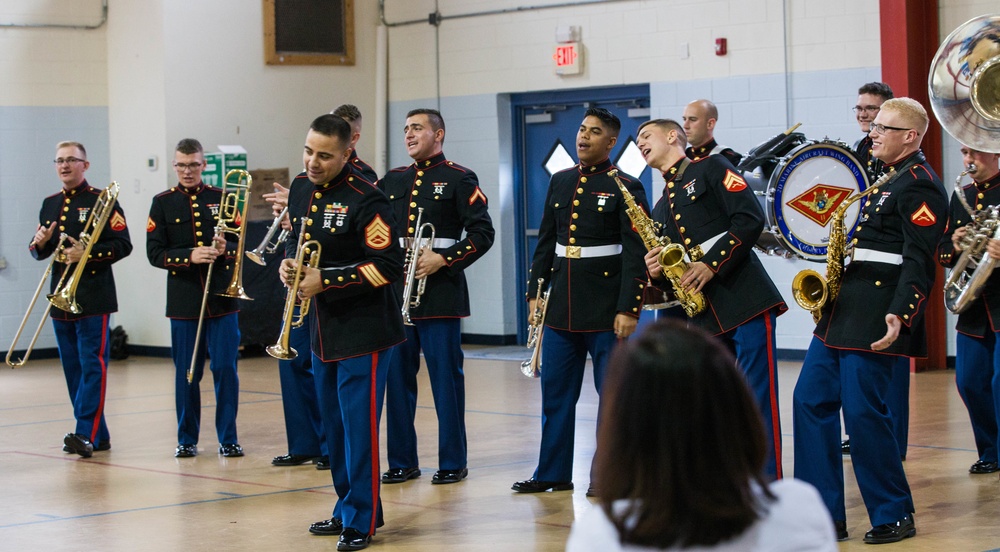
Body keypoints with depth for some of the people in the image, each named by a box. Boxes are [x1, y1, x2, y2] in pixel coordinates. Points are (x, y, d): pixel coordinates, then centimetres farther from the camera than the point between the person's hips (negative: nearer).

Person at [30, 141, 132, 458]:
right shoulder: (49, 204, 16)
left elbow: (123, 246, -9)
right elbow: (39, 252, 20)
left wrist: (87, 254, -21)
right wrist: (40, 244, -3)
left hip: (93, 298, -7)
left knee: (93, 365, -10)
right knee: (72, 368, 8)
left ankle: (87, 434, -15)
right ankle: (96, 435, 15)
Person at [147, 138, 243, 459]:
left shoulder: (221, 199, 7)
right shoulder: (163, 203, 5)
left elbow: (240, 244, 8)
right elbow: (155, 253, -1)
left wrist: (225, 250, -15)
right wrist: (189, 257, -17)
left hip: (221, 298, 0)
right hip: (184, 302, 0)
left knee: (226, 369, -2)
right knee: (186, 373, 5)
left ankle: (228, 438, 7)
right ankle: (187, 439, 15)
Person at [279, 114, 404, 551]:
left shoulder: (365, 200, -17)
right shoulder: (300, 189, 7)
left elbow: (388, 265, -20)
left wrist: (326, 281, -22)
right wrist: (290, 267, -2)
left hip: (363, 332, -8)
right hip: (322, 330, 8)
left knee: (359, 425, -6)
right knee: (334, 425, 16)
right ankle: (347, 509, 28)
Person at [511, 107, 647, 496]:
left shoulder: (625, 187, -6)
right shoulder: (560, 182, 11)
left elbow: (636, 253, -11)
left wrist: (628, 309, -17)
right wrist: (534, 292, 11)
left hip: (605, 310, -6)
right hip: (561, 307, 6)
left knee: (613, 394, 2)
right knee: (555, 393, 9)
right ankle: (553, 474, 18)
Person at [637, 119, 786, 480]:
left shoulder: (711, 169, 4)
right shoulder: (661, 209, 24)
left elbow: (750, 218, -9)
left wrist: (711, 265, -14)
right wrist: (657, 272, 1)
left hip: (745, 299, -8)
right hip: (704, 315, 8)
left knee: (757, 400, -9)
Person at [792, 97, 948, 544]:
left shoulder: (920, 185, -11)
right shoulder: (883, 178, 19)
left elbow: (919, 260, -19)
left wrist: (900, 315, -30)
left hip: (876, 315, -10)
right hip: (843, 309, 10)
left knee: (863, 411, -8)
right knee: (811, 400, 7)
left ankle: (895, 517, 5)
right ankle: (825, 516, 12)